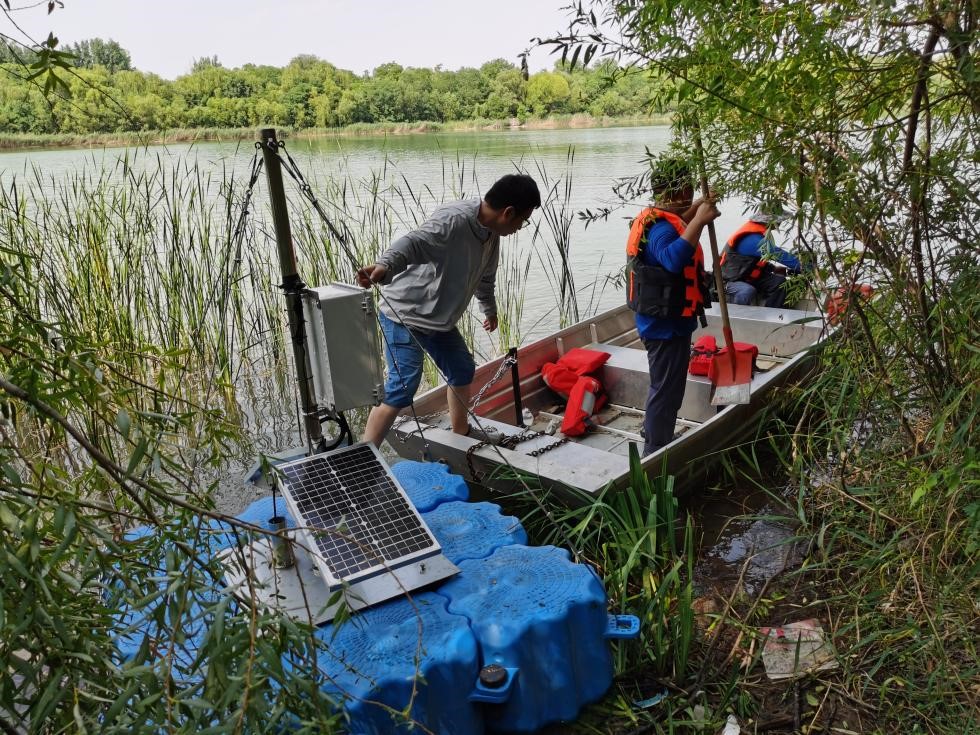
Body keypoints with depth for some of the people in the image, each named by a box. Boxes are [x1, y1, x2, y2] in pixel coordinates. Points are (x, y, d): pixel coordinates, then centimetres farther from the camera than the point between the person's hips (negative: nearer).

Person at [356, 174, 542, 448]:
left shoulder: (491, 232, 5)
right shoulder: (453, 220, -25)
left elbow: (484, 276, 24)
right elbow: (414, 242, -43)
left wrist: (490, 309, 40)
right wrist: (384, 266, -63)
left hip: (440, 319, 10)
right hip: (405, 316, -10)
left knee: (463, 370, 20)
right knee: (402, 388, -16)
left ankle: (461, 436, 42)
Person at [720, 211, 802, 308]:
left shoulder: (759, 233, 5)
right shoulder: (752, 238, -27)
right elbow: (779, 254, -28)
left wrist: (773, 268, 1)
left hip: (749, 278, 10)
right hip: (730, 281, -10)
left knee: (780, 282, -5)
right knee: (748, 291, -38)